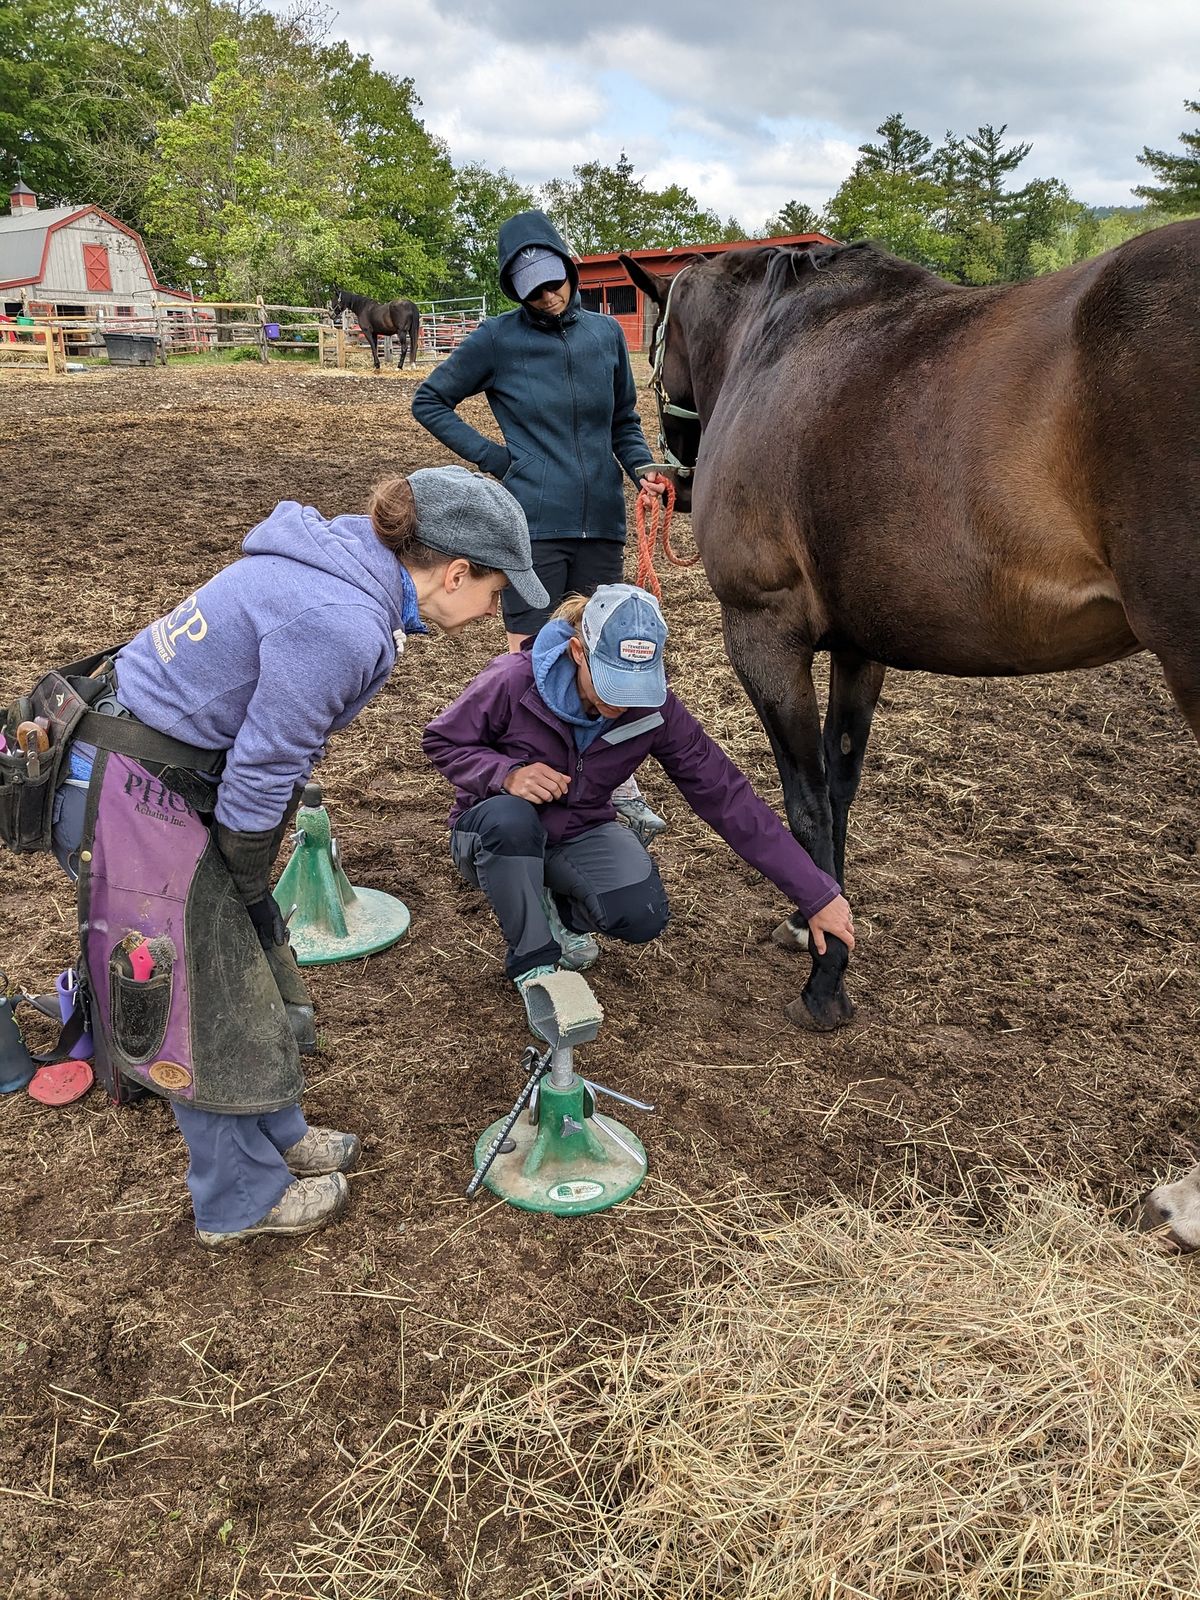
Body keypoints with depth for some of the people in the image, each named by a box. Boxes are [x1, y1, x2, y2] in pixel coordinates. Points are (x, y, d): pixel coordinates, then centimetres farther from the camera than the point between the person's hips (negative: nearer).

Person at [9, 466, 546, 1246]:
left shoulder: (346, 566, 2)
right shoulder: (340, 626, -28)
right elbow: (260, 772, -21)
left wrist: (253, 884, 12)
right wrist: (250, 884, -4)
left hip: (175, 767, 9)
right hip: (131, 797, -9)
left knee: (251, 972, 21)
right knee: (207, 999, 6)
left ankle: (274, 1135, 41)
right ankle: (243, 1199, 27)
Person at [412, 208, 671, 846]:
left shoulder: (606, 333, 8)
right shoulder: (498, 339, -3)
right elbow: (429, 401, 6)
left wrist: (641, 465, -2)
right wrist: (491, 456, -4)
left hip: (600, 522, 4)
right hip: (531, 524, -4)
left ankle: (617, 785, 27)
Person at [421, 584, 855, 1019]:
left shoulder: (654, 709, -20)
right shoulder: (513, 681, -27)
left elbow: (727, 796, -18)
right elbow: (441, 742, -11)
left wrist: (817, 895, -19)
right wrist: (505, 773, -34)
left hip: (580, 835, 2)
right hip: (495, 837, -1)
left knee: (643, 915, -28)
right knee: (510, 818, -39)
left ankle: (560, 911, 8)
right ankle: (532, 962, -15)